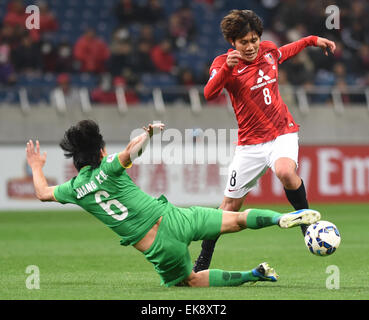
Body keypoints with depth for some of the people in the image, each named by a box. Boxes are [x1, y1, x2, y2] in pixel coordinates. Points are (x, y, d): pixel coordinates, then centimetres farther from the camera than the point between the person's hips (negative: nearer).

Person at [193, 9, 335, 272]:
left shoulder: (268, 51, 4)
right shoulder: (225, 63, -9)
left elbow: (284, 52, 30)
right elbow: (209, 94, -29)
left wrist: (312, 40, 27)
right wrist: (226, 68, -43)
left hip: (283, 132, 1)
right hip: (251, 141, -1)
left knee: (285, 172, -34)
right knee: (231, 204, 2)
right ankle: (203, 262, 16)